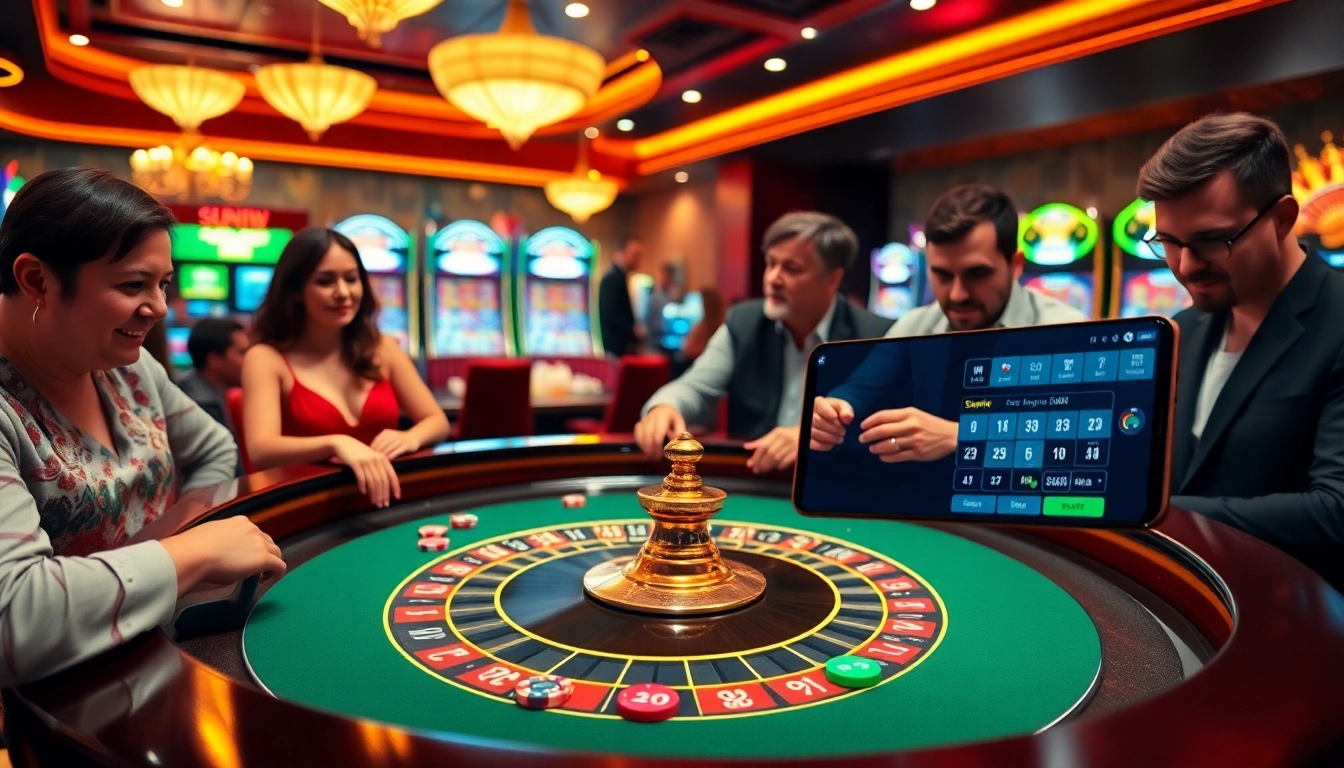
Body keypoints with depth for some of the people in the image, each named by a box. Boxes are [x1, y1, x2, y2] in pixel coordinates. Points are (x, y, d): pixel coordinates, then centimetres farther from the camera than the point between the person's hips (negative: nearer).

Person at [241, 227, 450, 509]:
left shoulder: (382, 348, 8)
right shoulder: (266, 358, -3)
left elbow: (438, 422, 6)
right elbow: (261, 451, -17)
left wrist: (410, 439, -17)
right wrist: (336, 444, -35)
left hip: (389, 499, 3)